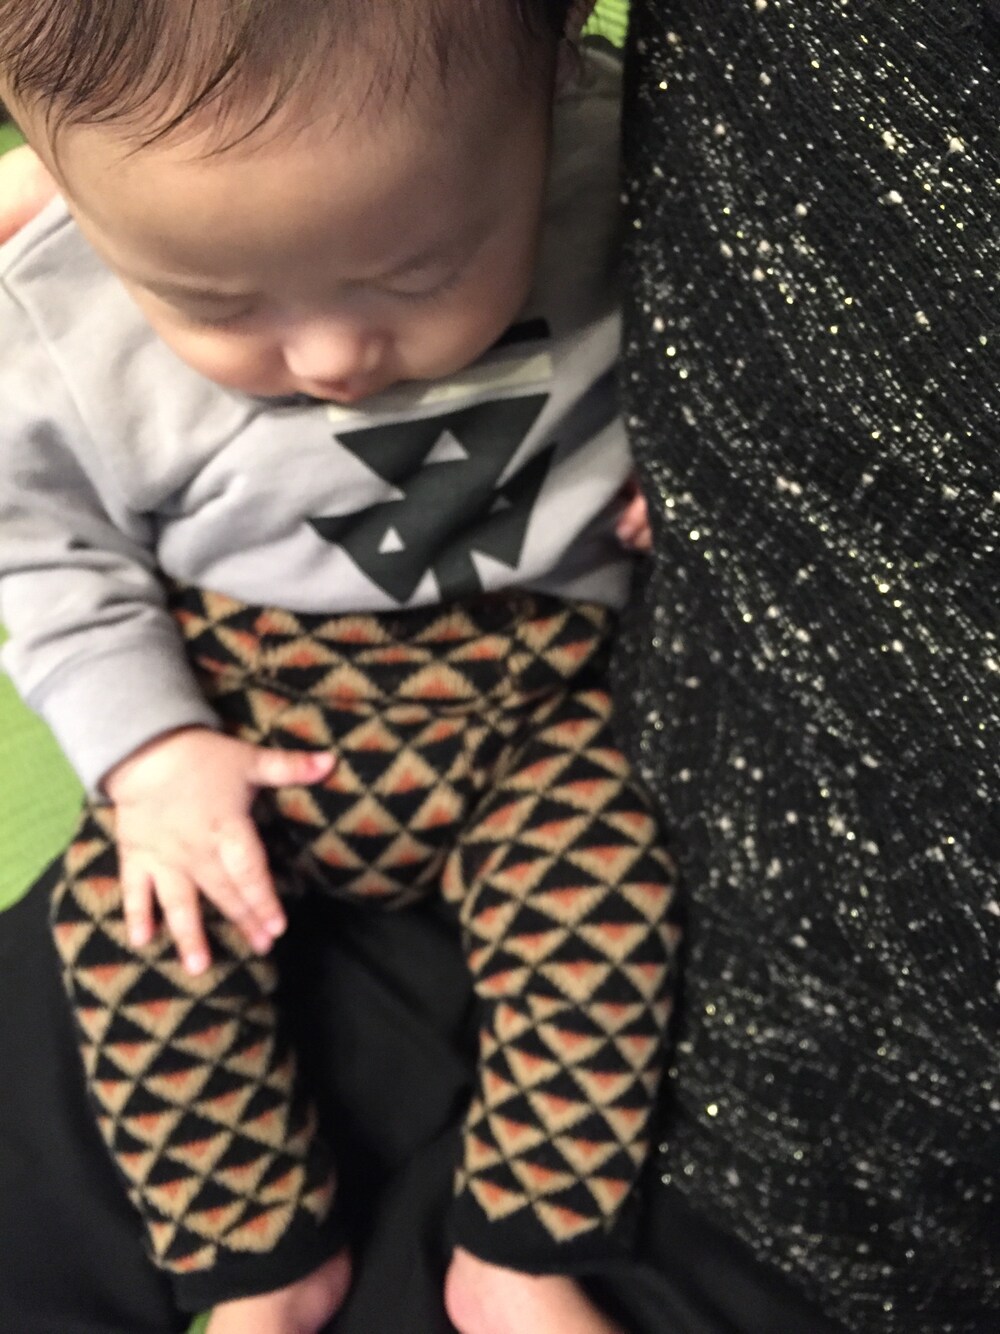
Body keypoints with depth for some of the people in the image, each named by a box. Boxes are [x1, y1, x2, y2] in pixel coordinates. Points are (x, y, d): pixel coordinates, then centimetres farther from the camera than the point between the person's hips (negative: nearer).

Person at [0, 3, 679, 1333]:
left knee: (605, 882, -19)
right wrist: (148, 753, -13)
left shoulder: (628, 161, -20)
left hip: (537, 679, 0)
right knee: (124, 911, -15)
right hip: (246, 700, 0)